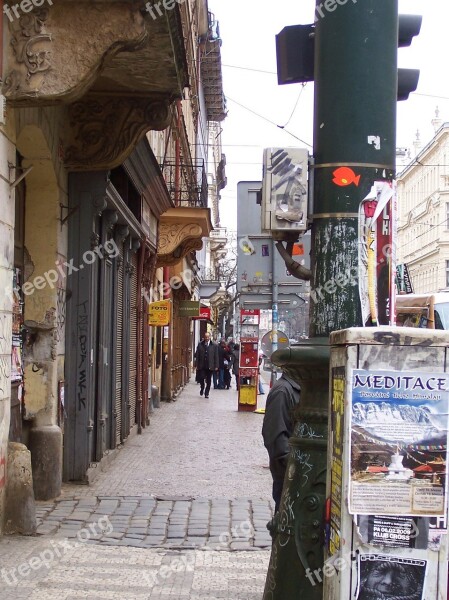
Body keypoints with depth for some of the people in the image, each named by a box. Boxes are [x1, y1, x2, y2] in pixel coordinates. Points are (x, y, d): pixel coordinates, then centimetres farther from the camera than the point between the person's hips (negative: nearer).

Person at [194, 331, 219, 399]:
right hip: (202, 365, 0)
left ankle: (206, 393, 15)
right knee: (201, 378, -4)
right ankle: (202, 388, 24)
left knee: (209, 380, 4)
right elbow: (197, 355, 4)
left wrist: (216, 366, -2)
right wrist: (197, 365, -1)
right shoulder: (200, 345, 3)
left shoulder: (214, 345, 1)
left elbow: (216, 356, 2)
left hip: (210, 366, 0)